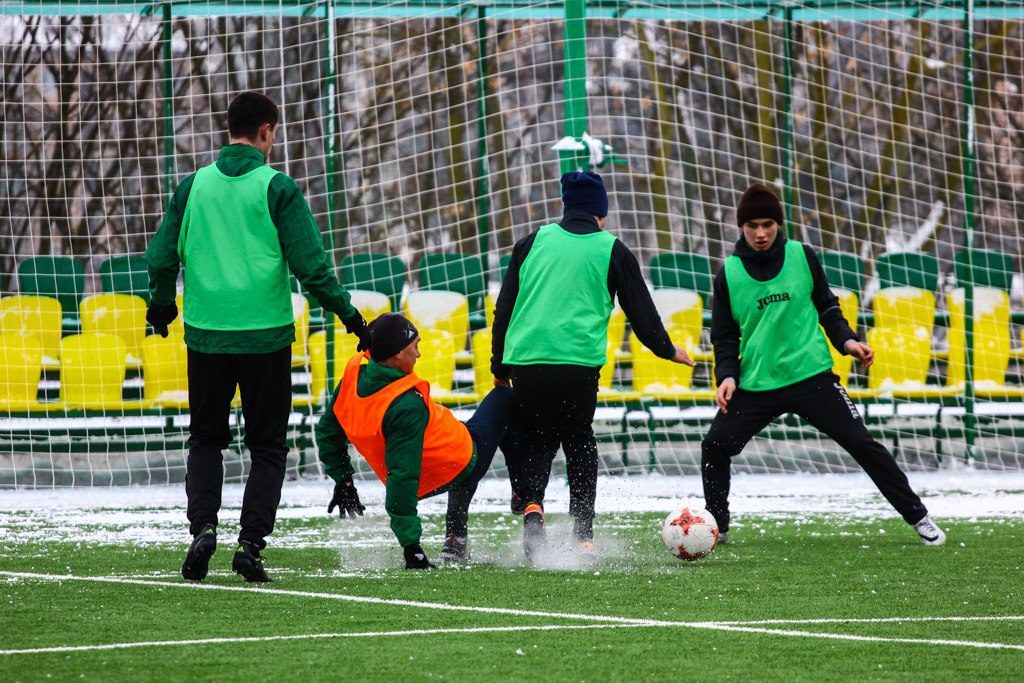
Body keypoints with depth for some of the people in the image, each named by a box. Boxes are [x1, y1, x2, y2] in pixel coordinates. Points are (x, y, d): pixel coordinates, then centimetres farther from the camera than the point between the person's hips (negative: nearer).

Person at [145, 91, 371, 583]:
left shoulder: (193, 186, 3)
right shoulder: (276, 188, -6)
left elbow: (161, 256, 7)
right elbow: (310, 264, -9)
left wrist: (161, 305, 26)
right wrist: (348, 314, 2)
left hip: (206, 334, 3)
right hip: (265, 335, -3)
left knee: (205, 438, 16)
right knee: (267, 445, 8)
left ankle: (203, 525, -5)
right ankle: (251, 541, -3)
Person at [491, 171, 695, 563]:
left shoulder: (534, 242, 13)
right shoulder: (612, 250, 8)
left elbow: (503, 308, 14)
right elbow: (640, 310, 13)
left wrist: (500, 367, 21)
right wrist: (667, 350, 30)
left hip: (525, 357, 1)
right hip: (579, 363, -1)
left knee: (534, 442, 10)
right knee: (579, 445, 12)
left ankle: (530, 505, -20)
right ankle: (583, 538, 5)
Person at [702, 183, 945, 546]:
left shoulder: (802, 257, 0)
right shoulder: (729, 274, 0)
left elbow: (826, 306, 11)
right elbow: (724, 336, 6)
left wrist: (846, 340, -4)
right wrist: (727, 375, -9)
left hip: (811, 376, -1)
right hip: (756, 385, 1)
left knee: (862, 443, -6)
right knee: (715, 446, -7)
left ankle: (918, 517, 3)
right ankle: (716, 526, 14)